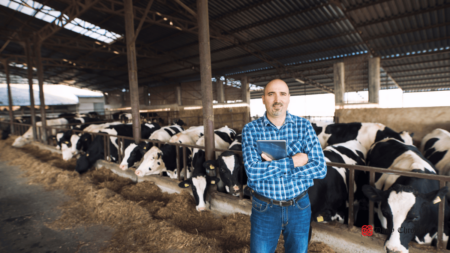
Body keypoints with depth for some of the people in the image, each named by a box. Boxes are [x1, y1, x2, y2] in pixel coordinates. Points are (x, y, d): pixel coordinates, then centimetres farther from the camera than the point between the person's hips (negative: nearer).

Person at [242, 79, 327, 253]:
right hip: (264, 208, -1)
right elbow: (252, 171, -20)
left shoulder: (303, 126, -5)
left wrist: (272, 165, -19)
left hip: (300, 206, 2)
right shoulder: (251, 129, -9)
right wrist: (292, 162, -21)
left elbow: (320, 168, -14)